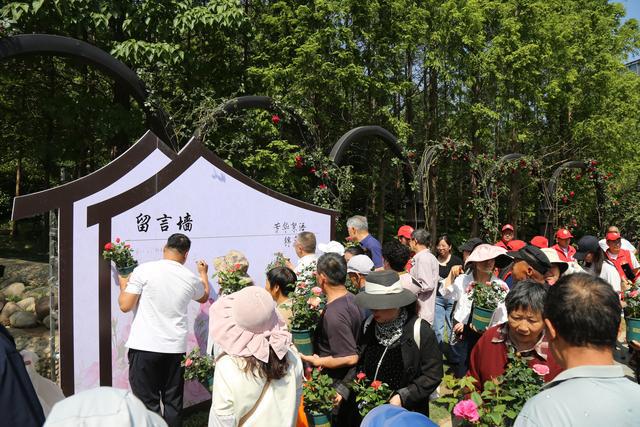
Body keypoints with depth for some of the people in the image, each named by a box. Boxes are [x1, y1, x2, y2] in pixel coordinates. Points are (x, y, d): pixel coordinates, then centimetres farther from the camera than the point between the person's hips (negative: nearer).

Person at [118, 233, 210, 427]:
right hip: (176, 348, 3)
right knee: (173, 403, 13)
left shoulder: (144, 270, -7)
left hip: (145, 347, -2)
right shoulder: (191, 278, 3)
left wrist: (123, 285, 14)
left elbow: (125, 306, -6)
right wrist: (203, 273, 43)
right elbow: (204, 297, 25)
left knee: (147, 403, 5)